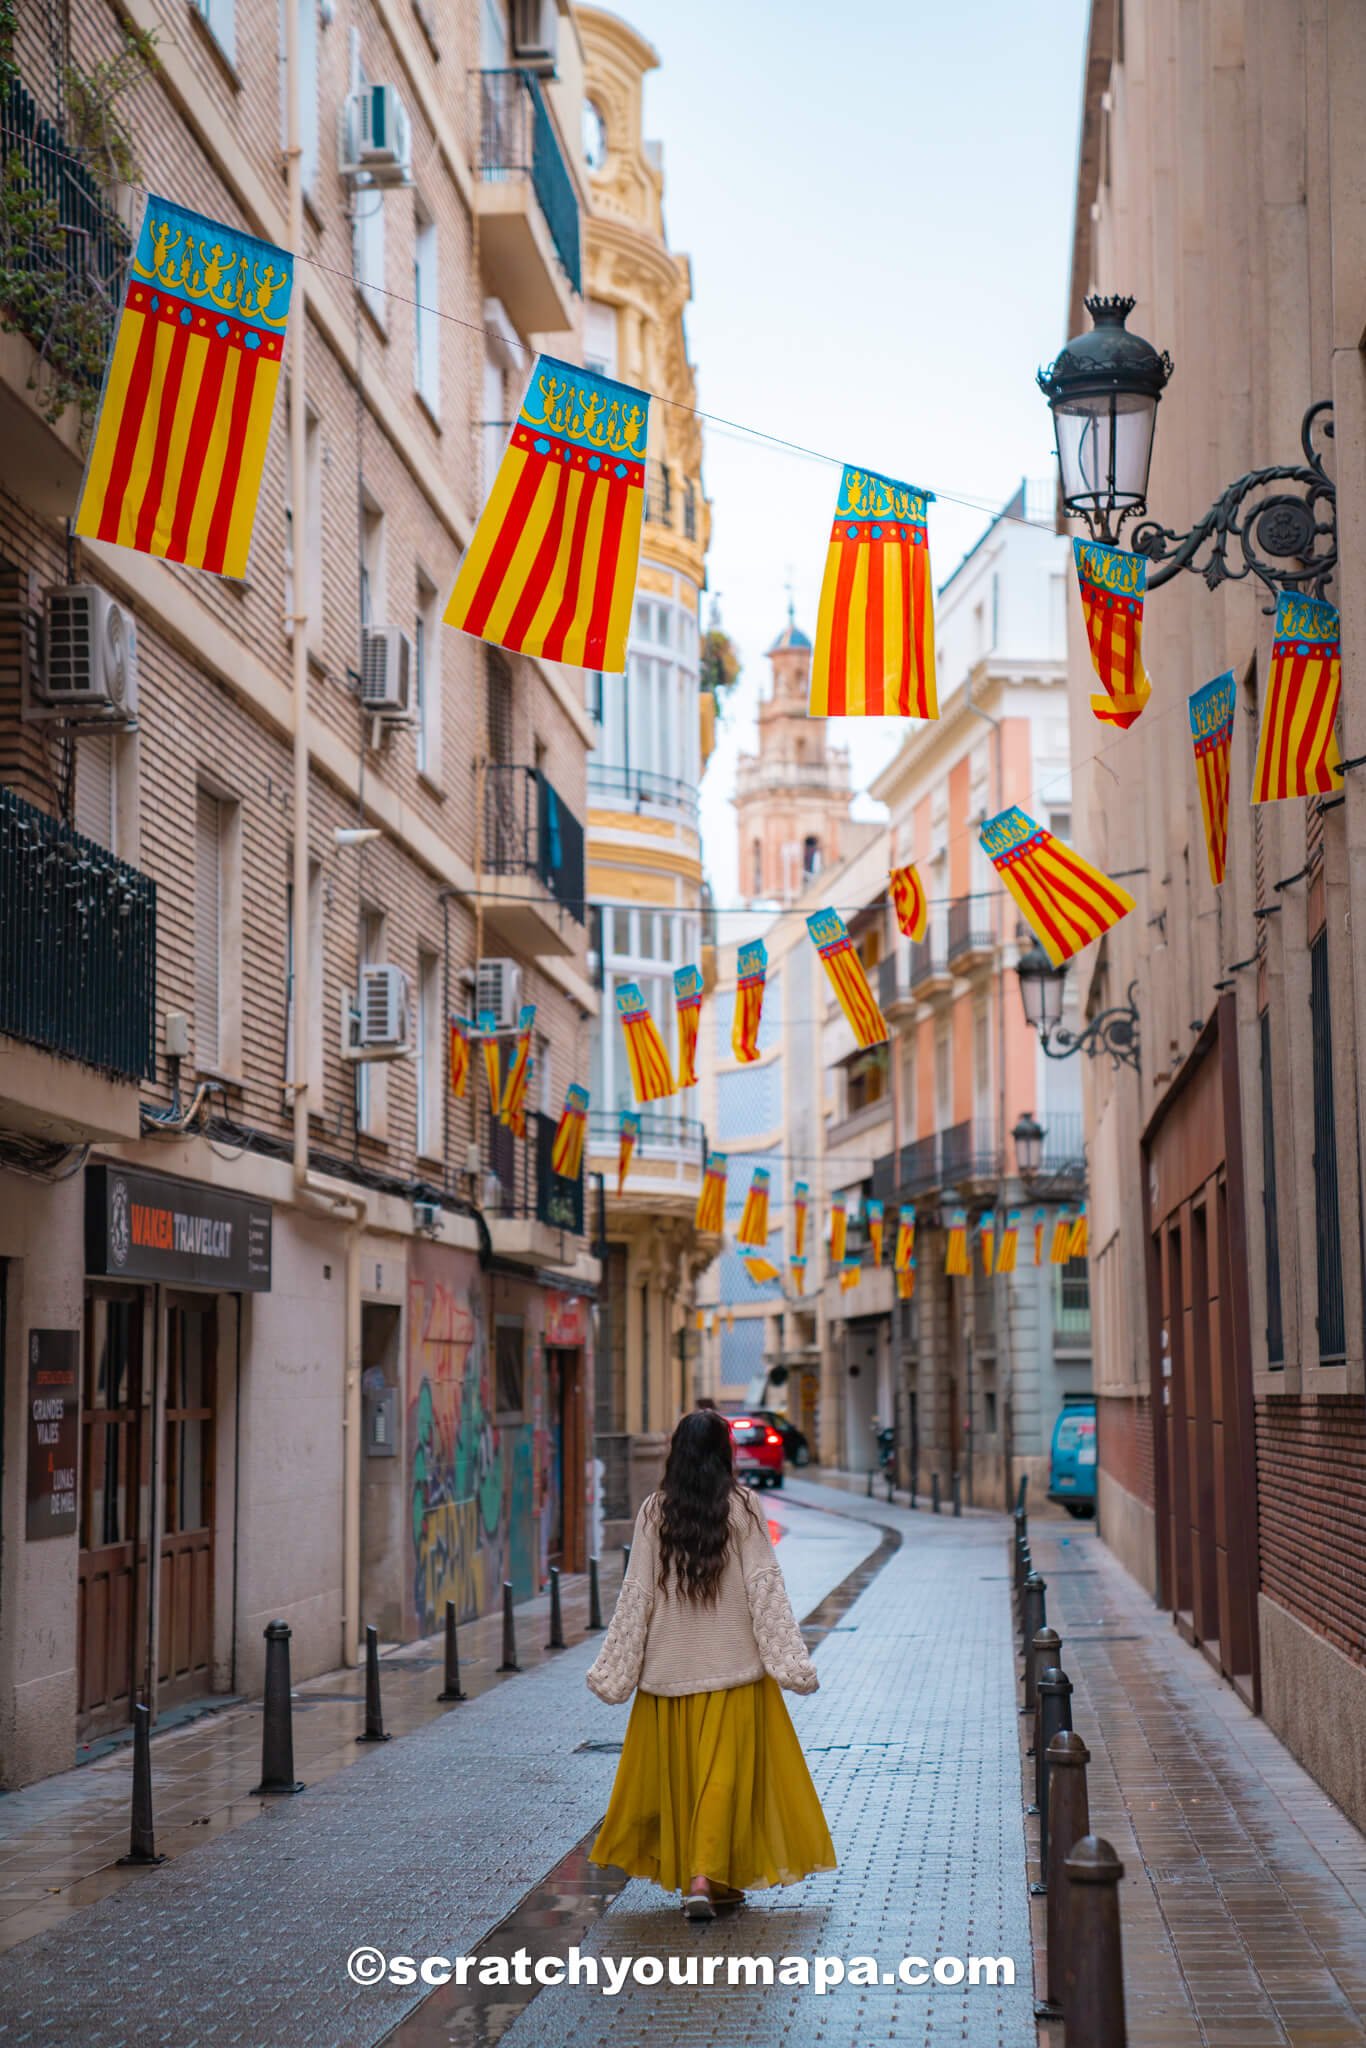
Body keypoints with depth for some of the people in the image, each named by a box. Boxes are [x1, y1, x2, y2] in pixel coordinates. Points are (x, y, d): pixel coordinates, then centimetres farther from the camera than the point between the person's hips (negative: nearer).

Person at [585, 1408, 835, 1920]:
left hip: (669, 1669, 2)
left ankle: (683, 1872, 23)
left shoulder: (654, 1512, -1)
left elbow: (636, 1595, -1)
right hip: (733, 1668, -2)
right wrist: (792, 1663, -6)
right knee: (726, 1770, 1)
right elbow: (765, 1589, -8)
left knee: (676, 1772, 14)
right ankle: (707, 1877, -10)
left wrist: (613, 1671, 5)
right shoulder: (741, 1508, -6)